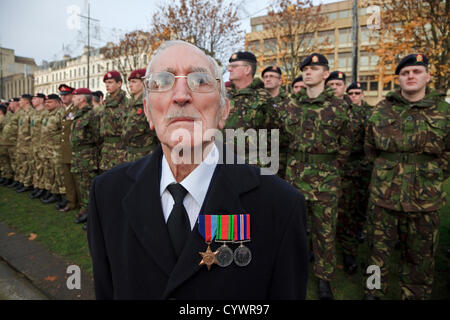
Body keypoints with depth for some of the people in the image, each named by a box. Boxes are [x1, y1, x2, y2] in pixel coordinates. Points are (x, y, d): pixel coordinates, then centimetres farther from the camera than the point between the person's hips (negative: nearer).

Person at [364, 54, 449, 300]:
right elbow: (370, 148, 12)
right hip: (383, 196, 1)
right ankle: (373, 292, 31)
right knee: (379, 249, 13)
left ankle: (415, 295, 33)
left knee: (419, 257, 13)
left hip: (424, 201, 0)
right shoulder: (382, 110, 3)